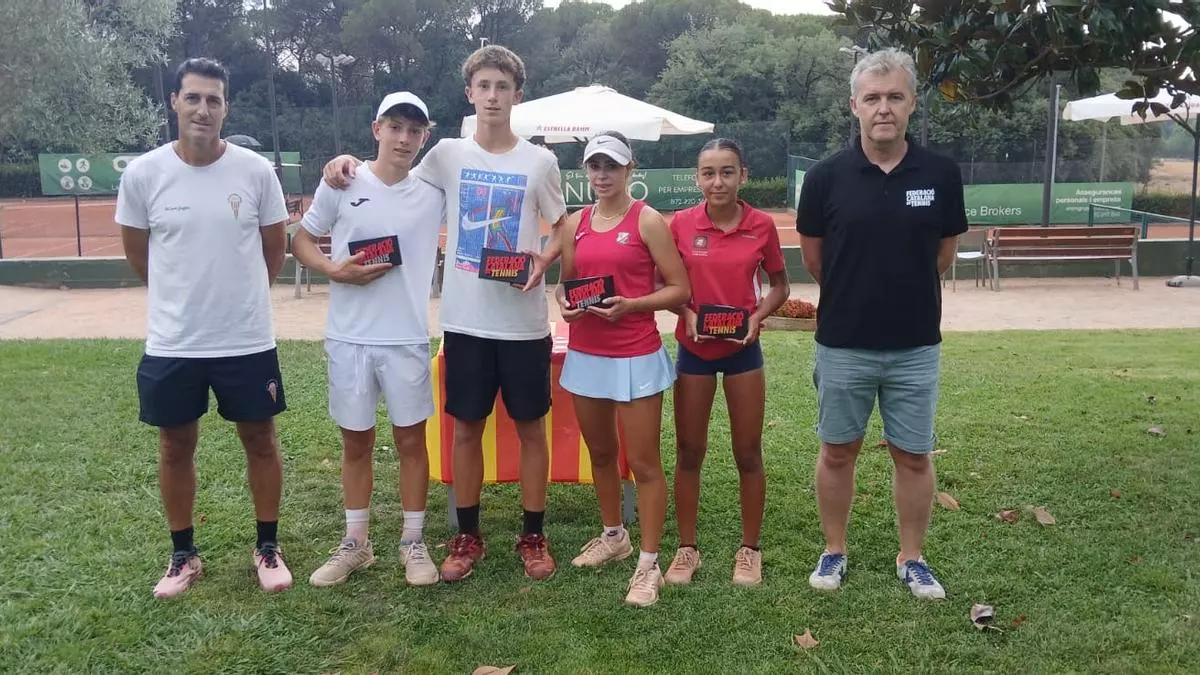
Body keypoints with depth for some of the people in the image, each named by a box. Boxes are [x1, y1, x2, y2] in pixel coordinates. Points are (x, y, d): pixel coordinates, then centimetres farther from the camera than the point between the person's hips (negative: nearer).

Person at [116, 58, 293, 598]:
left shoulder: (256, 171, -7)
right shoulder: (142, 174, -7)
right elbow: (136, 253, 8)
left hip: (247, 341, 0)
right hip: (171, 343, 1)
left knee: (260, 439, 10)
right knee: (176, 447, 12)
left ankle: (268, 548, 28)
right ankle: (183, 554, 31)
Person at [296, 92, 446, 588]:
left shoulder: (434, 192, 0)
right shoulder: (341, 183, -1)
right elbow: (302, 239, 6)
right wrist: (335, 271, -11)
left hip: (407, 338, 0)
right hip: (348, 338, 0)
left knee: (411, 439, 7)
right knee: (356, 441, 12)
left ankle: (413, 542, 21)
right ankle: (355, 543, 26)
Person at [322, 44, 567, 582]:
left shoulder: (539, 161, 1)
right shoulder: (447, 154, 3)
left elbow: (563, 230, 9)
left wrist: (545, 260, -12)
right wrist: (350, 165, -2)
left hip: (524, 322, -1)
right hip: (465, 320, 1)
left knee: (530, 426, 8)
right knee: (467, 426, 9)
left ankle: (533, 536, 22)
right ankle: (468, 536, 24)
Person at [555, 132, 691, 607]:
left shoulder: (647, 221, -6)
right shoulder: (575, 224, 9)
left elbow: (679, 290, -8)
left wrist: (630, 305, -21)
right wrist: (564, 301, -5)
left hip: (636, 355, -5)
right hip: (585, 352, 6)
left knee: (643, 462, -2)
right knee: (600, 453, 18)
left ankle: (649, 564, 8)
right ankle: (613, 537, 37)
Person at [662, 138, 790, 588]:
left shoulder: (762, 226, -6)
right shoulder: (681, 224, -6)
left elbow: (779, 285, 5)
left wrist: (757, 316, -12)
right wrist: (686, 312, -15)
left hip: (743, 349, 0)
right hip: (693, 350, 1)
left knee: (748, 454, 7)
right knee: (689, 453, 8)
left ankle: (749, 550, 23)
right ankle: (686, 549, 22)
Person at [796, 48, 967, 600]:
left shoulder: (941, 174, -4)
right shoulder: (826, 177, -7)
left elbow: (944, 253, 10)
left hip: (916, 347, 1)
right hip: (843, 346, -1)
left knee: (913, 456, 10)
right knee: (837, 452, 11)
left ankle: (911, 558, 28)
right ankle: (834, 551, 28)